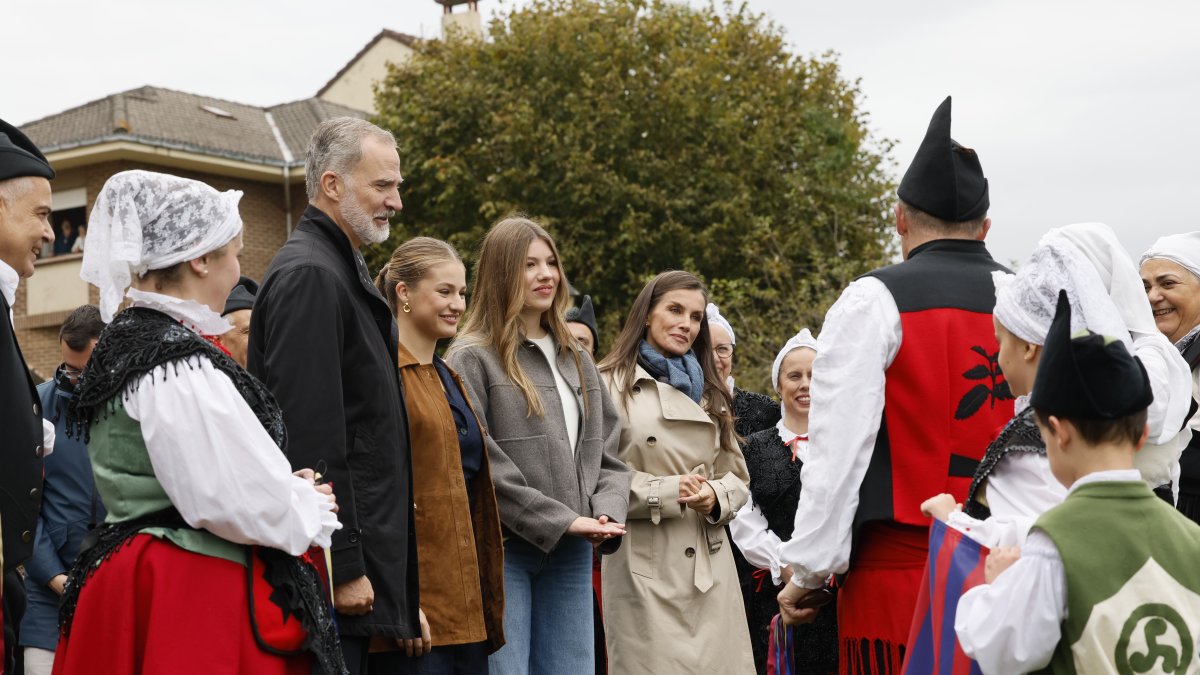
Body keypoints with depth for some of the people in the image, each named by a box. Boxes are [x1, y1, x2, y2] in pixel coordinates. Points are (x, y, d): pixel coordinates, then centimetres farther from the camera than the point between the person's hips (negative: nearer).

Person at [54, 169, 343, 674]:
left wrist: (287, 488, 10)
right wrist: (309, 506, -3)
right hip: (196, 595, -10)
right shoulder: (182, 367, -18)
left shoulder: (121, 345, 12)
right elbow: (237, 504, -22)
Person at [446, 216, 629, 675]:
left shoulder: (576, 361, 17)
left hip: (571, 554, 6)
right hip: (501, 550, -6)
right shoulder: (471, 358, -5)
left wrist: (607, 513, -5)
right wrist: (561, 520, -16)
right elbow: (481, 463, -14)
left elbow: (608, 453, 15)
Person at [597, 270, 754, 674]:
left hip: (709, 565, 5)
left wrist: (715, 497, -5)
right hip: (646, 567, -5)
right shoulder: (611, 385, -2)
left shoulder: (707, 391, 19)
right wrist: (667, 492, -16)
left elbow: (736, 475, 17)